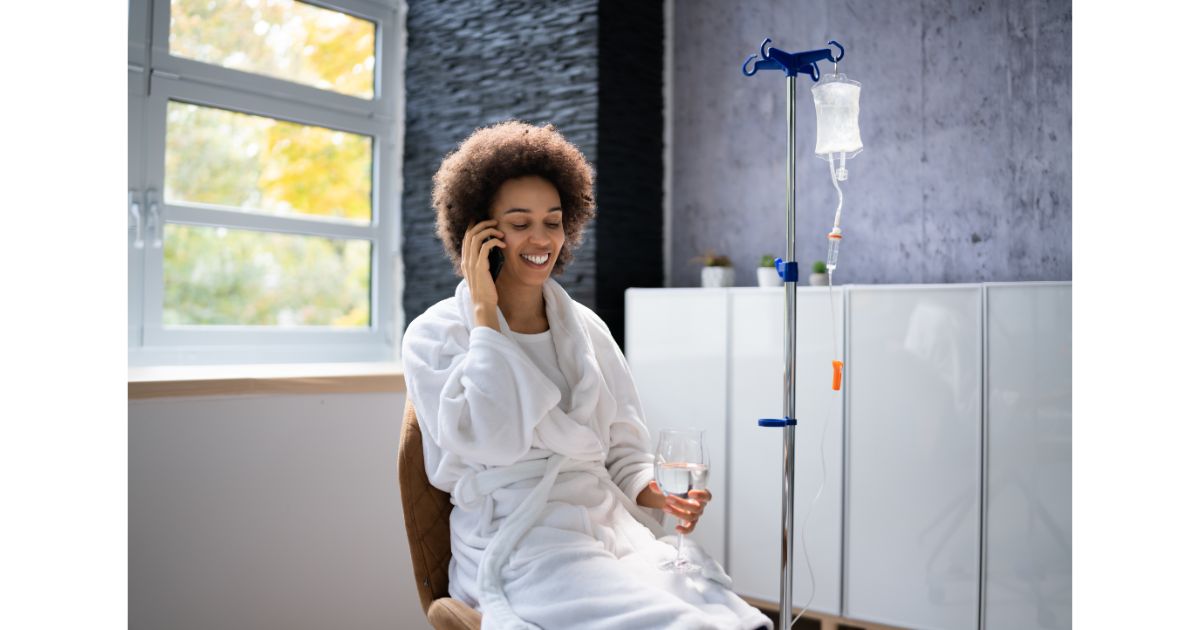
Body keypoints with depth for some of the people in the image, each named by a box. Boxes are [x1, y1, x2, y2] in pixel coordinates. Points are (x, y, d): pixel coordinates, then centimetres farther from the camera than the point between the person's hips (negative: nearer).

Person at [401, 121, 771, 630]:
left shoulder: (587, 328, 15)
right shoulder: (434, 335, 0)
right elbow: (490, 441, -16)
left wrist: (655, 493, -6)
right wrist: (484, 312, -10)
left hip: (616, 526, 5)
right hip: (519, 544, -4)